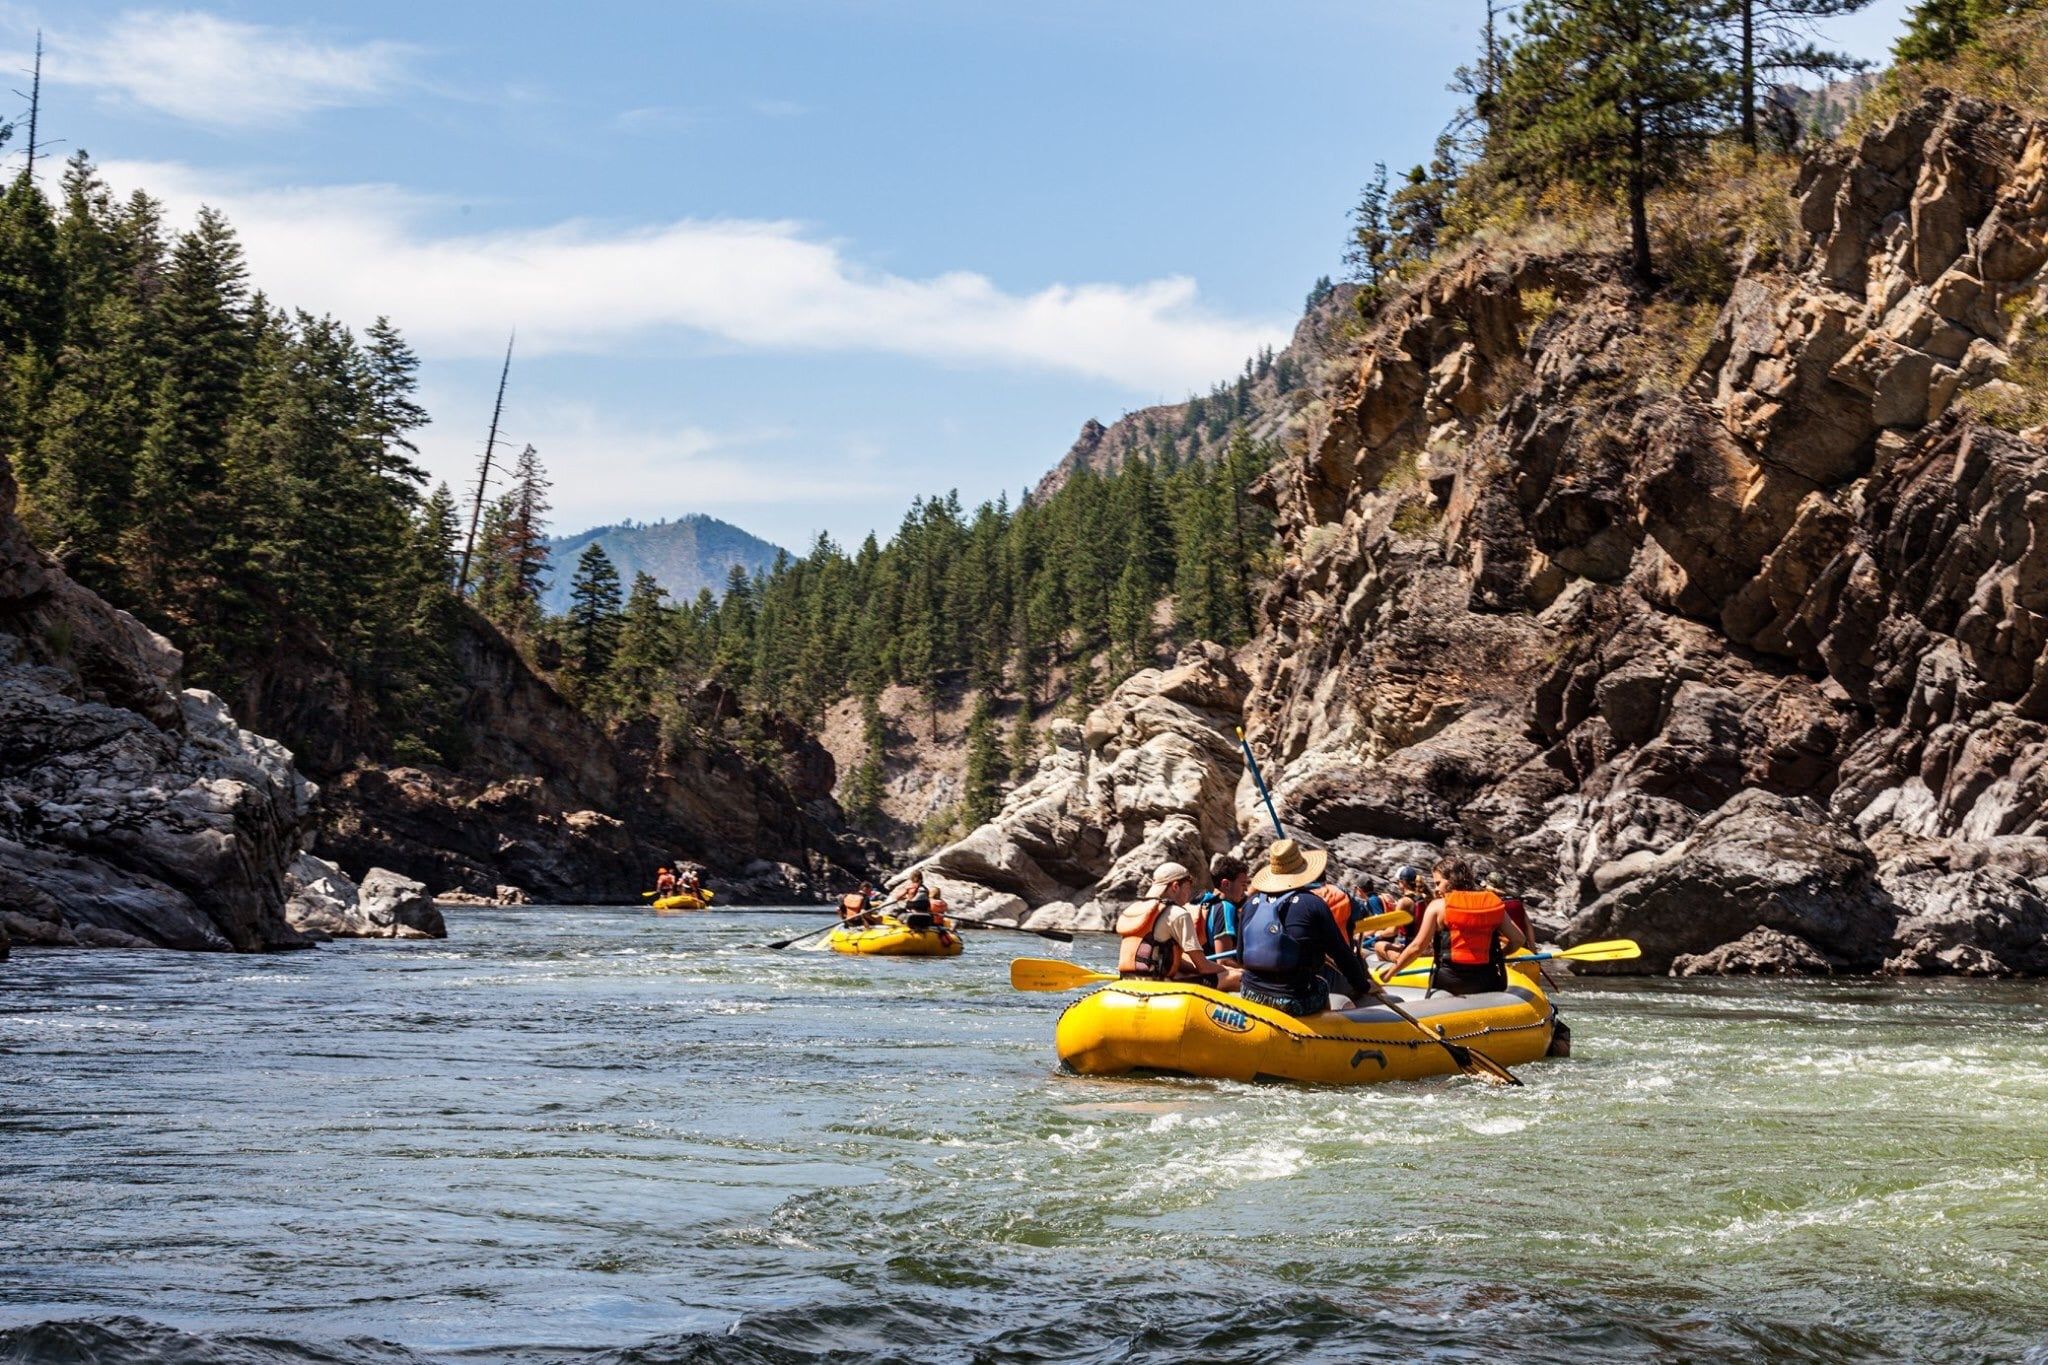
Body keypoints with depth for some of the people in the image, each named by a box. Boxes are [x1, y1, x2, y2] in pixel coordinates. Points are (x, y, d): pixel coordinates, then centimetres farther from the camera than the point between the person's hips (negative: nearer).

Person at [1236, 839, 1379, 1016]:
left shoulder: (1251, 904, 5)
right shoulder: (1313, 904, -7)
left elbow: (1240, 956, 13)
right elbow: (1341, 953, -1)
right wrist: (1364, 986, 14)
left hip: (1251, 997, 4)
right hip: (1296, 1003, -4)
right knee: (1321, 982, 28)